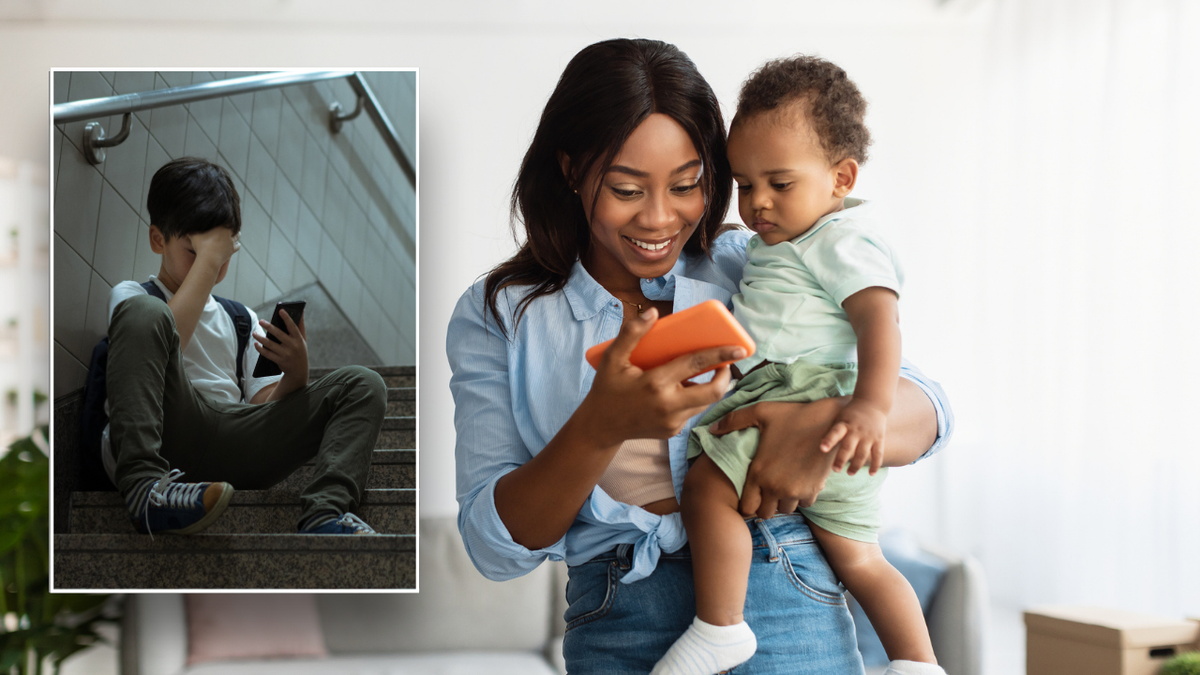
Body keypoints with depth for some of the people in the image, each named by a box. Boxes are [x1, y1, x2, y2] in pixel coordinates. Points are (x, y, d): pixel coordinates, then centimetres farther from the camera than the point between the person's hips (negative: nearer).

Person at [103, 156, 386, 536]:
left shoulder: (243, 320, 31)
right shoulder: (130, 296, 18)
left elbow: (266, 410, 18)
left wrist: (295, 374, -3)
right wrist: (208, 259, -1)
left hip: (230, 442, 5)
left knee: (363, 385, -6)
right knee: (145, 311, -26)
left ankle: (323, 515, -37)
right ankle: (144, 489, -41)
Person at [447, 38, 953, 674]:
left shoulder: (751, 270, 4)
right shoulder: (495, 317, 3)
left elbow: (924, 408, 2)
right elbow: (495, 546, -5)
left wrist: (827, 423, -20)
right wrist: (601, 428, -22)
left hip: (779, 602, 0)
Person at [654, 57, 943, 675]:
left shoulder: (843, 244, -8)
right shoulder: (775, 245, 23)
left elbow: (878, 318, -23)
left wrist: (871, 406, -35)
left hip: (814, 396, -11)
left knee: (707, 484, -21)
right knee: (857, 560, 11)